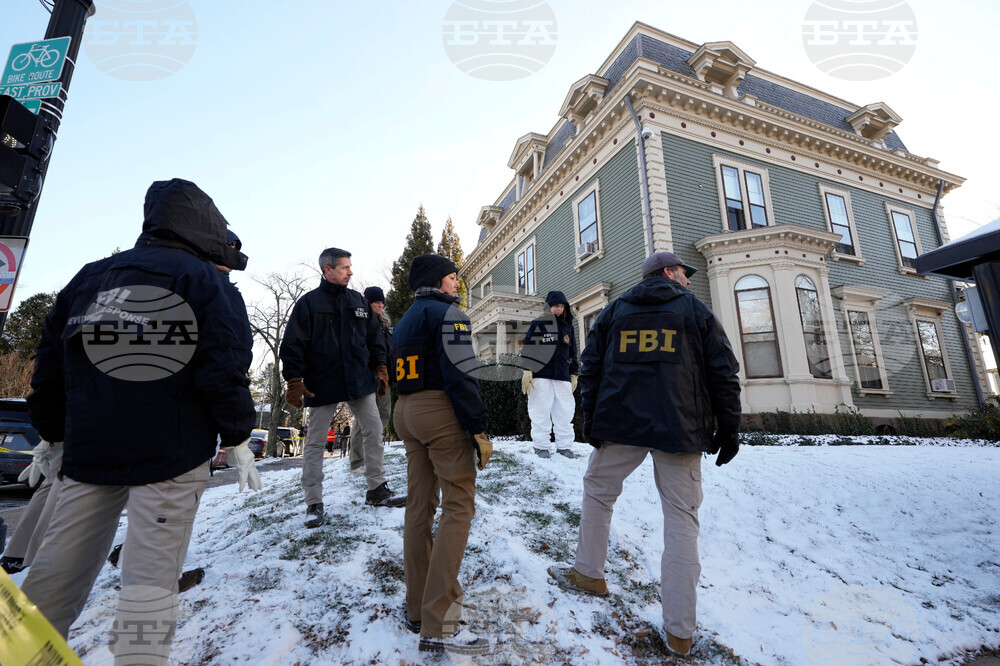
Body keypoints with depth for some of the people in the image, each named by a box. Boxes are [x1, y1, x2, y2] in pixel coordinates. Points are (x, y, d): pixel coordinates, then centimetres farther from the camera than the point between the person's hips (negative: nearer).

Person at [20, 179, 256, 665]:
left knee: (55, 577, 18)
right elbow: (224, 367, -14)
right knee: (151, 582, 0)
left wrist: (53, 435, 24)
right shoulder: (202, 278, -4)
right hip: (174, 454, -5)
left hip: (88, 454, 5)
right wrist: (237, 434, -3)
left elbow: (48, 367, 14)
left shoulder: (88, 278, 13)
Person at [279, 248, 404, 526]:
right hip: (323, 385, -4)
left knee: (373, 432, 6)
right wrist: (294, 381, -10)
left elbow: (374, 337, 14)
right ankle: (314, 503, 17)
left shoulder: (358, 301, 10)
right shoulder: (309, 302, -4)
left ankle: (377, 490, 21)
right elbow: (293, 345, -5)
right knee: (316, 443, 4)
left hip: (360, 381, 4)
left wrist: (380, 368, 9)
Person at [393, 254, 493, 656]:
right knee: (458, 507, -6)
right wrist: (479, 428, -17)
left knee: (419, 507, 12)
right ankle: (438, 626, -5)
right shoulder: (447, 313, -7)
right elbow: (460, 373, -18)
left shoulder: (406, 320, 20)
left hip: (405, 412, 9)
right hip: (441, 412, -9)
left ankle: (417, 611, 22)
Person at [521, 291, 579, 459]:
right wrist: (527, 371, -8)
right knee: (541, 411, -1)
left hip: (563, 376, 4)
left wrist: (574, 374, 18)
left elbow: (573, 353, 21)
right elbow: (527, 348, -1)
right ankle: (541, 446, 11)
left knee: (565, 411, 5)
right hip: (541, 375, -4)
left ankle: (564, 446, 17)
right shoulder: (538, 324, 3)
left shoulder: (568, 327, 16)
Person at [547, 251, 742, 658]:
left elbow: (591, 367, 8)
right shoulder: (696, 311, 8)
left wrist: (590, 419, 11)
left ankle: (589, 573, 30)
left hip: (620, 424, 1)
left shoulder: (613, 311, 13)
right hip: (680, 429, -1)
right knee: (681, 518, 5)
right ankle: (679, 631, 10)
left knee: (597, 491, 20)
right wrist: (728, 429, 9)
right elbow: (723, 373, 4)